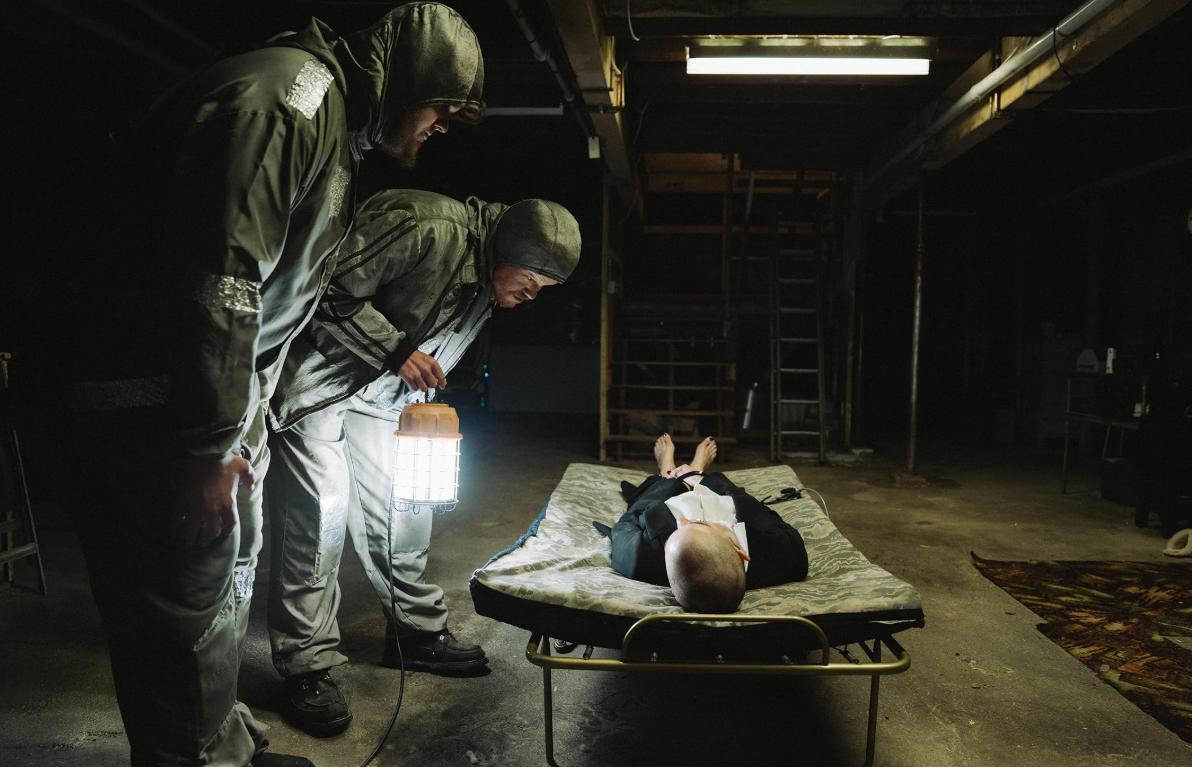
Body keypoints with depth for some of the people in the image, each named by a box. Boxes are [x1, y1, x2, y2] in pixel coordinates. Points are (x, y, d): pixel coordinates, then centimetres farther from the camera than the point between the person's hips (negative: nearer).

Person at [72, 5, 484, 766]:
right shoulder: (287, 97, -18)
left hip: (225, 395, 11)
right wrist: (208, 446, -22)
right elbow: (218, 280, -26)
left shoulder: (338, 123, 16)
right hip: (160, 397, -11)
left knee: (228, 581, 19)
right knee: (190, 605, -2)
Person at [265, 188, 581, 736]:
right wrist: (396, 351, -27)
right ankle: (307, 667, 2)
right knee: (320, 510, -11)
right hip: (314, 374, -9)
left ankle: (418, 632, 22)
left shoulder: (488, 284, 3)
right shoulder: (424, 228, -28)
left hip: (378, 390, 9)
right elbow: (334, 293, -27)